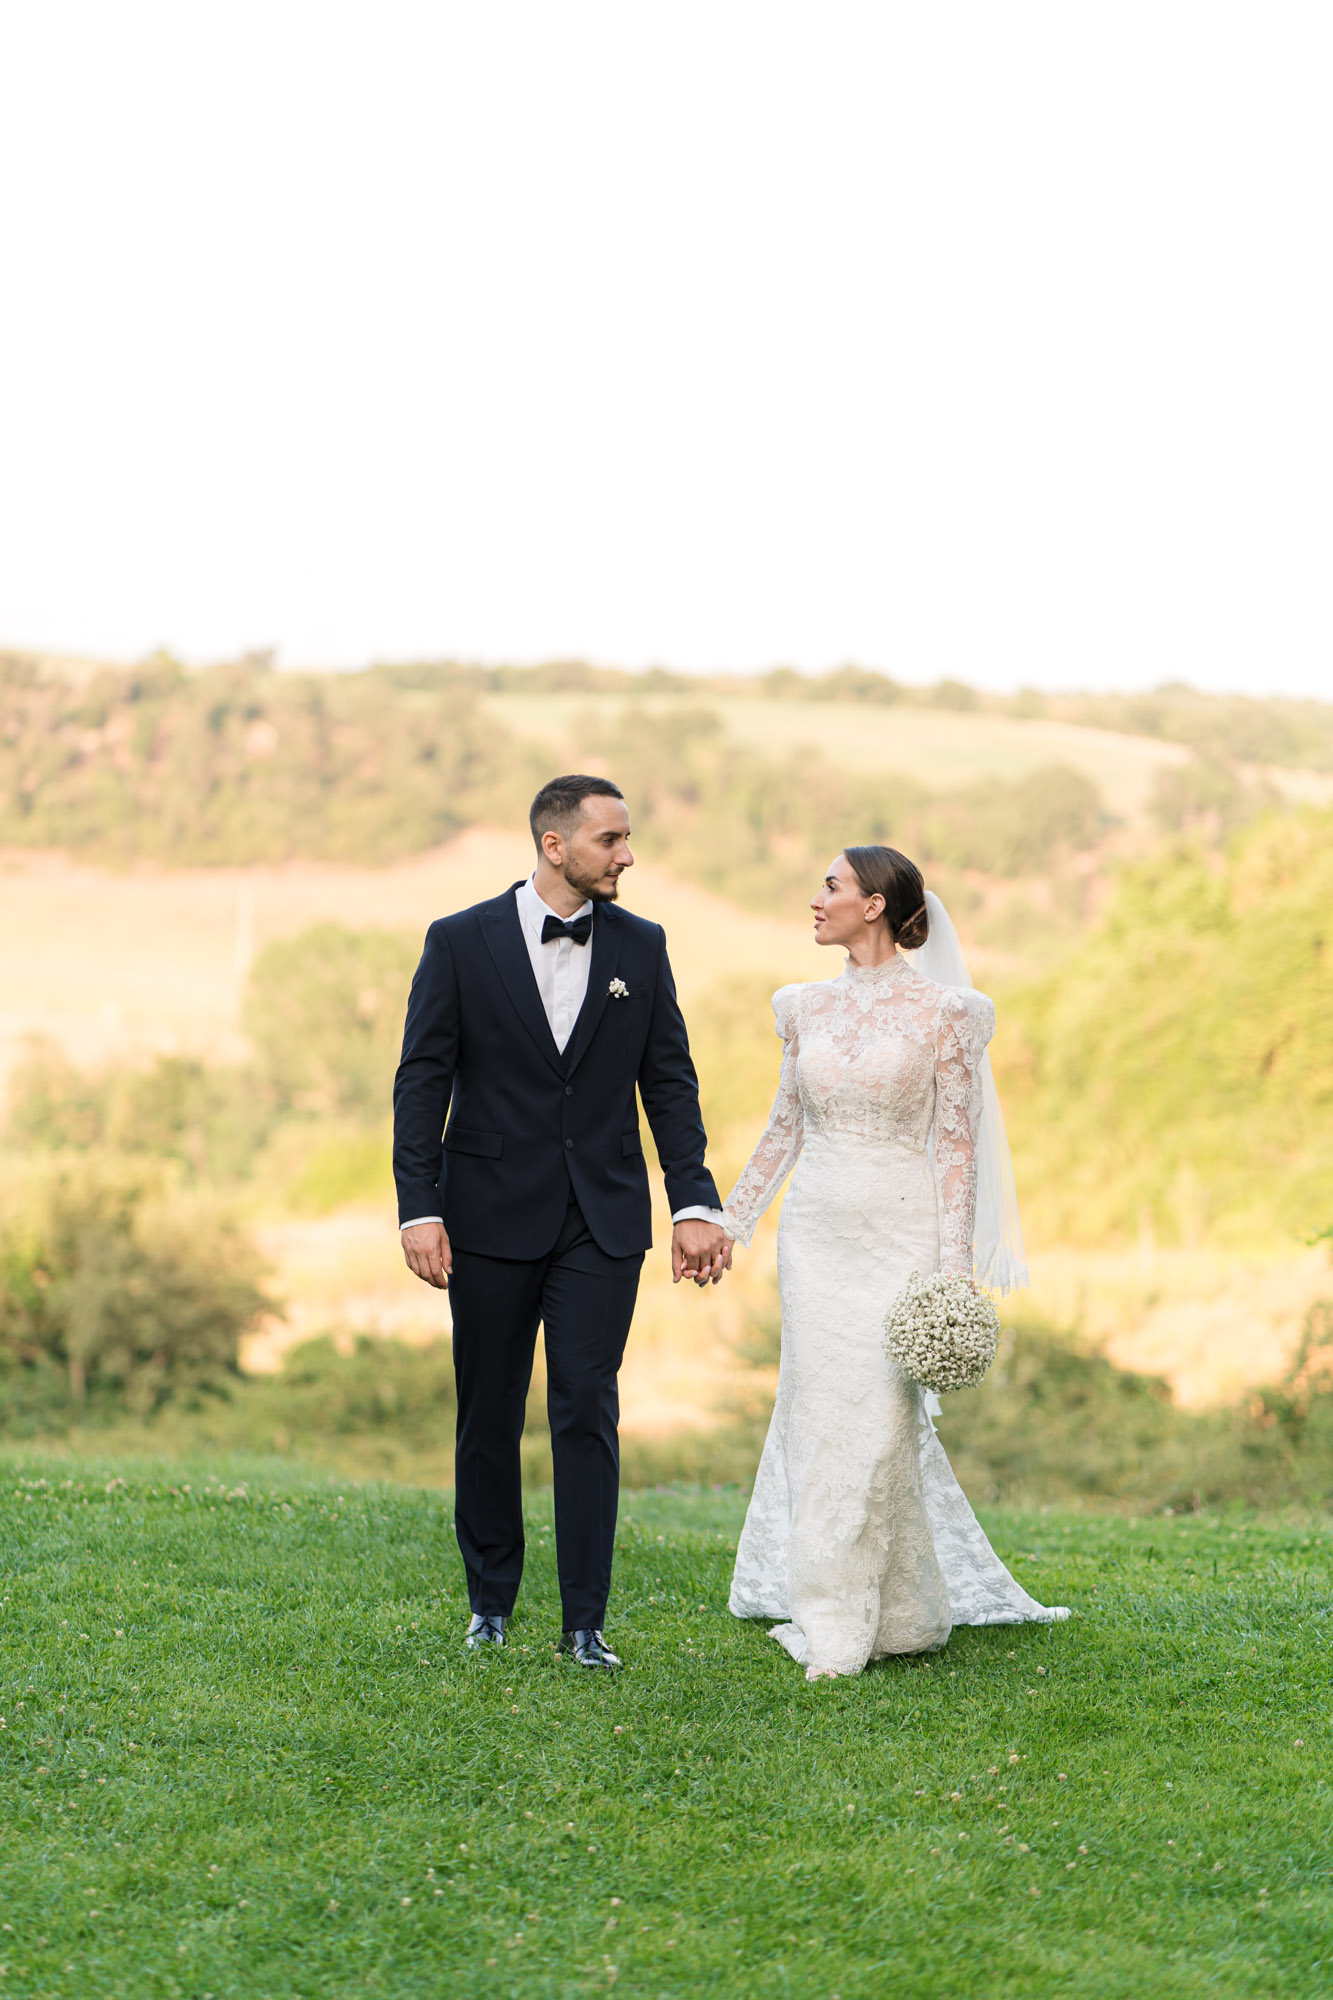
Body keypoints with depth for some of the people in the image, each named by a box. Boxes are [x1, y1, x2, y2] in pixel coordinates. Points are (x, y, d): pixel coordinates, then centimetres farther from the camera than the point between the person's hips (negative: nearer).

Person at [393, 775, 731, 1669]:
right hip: (492, 1217, -1)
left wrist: (695, 1202, -1)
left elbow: (669, 1080, 7)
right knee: (490, 1418, 8)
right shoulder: (461, 942, -2)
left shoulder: (641, 946, 5)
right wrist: (420, 1208, -10)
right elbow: (423, 1081, -2)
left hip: (602, 1220, 1)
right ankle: (491, 1603, 23)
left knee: (588, 1410, -4)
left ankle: (585, 1622, 0)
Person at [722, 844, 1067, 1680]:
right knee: (818, 1415, 4)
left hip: (900, 1234, -4)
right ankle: (828, 1611, 14)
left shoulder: (944, 1010, -5)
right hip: (816, 1232, 5)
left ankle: (888, 1617, 8)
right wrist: (727, 1221, 17)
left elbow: (957, 1141, -6)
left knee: (879, 1423, -5)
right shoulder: (807, 1007, 9)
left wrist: (954, 1263, -10)